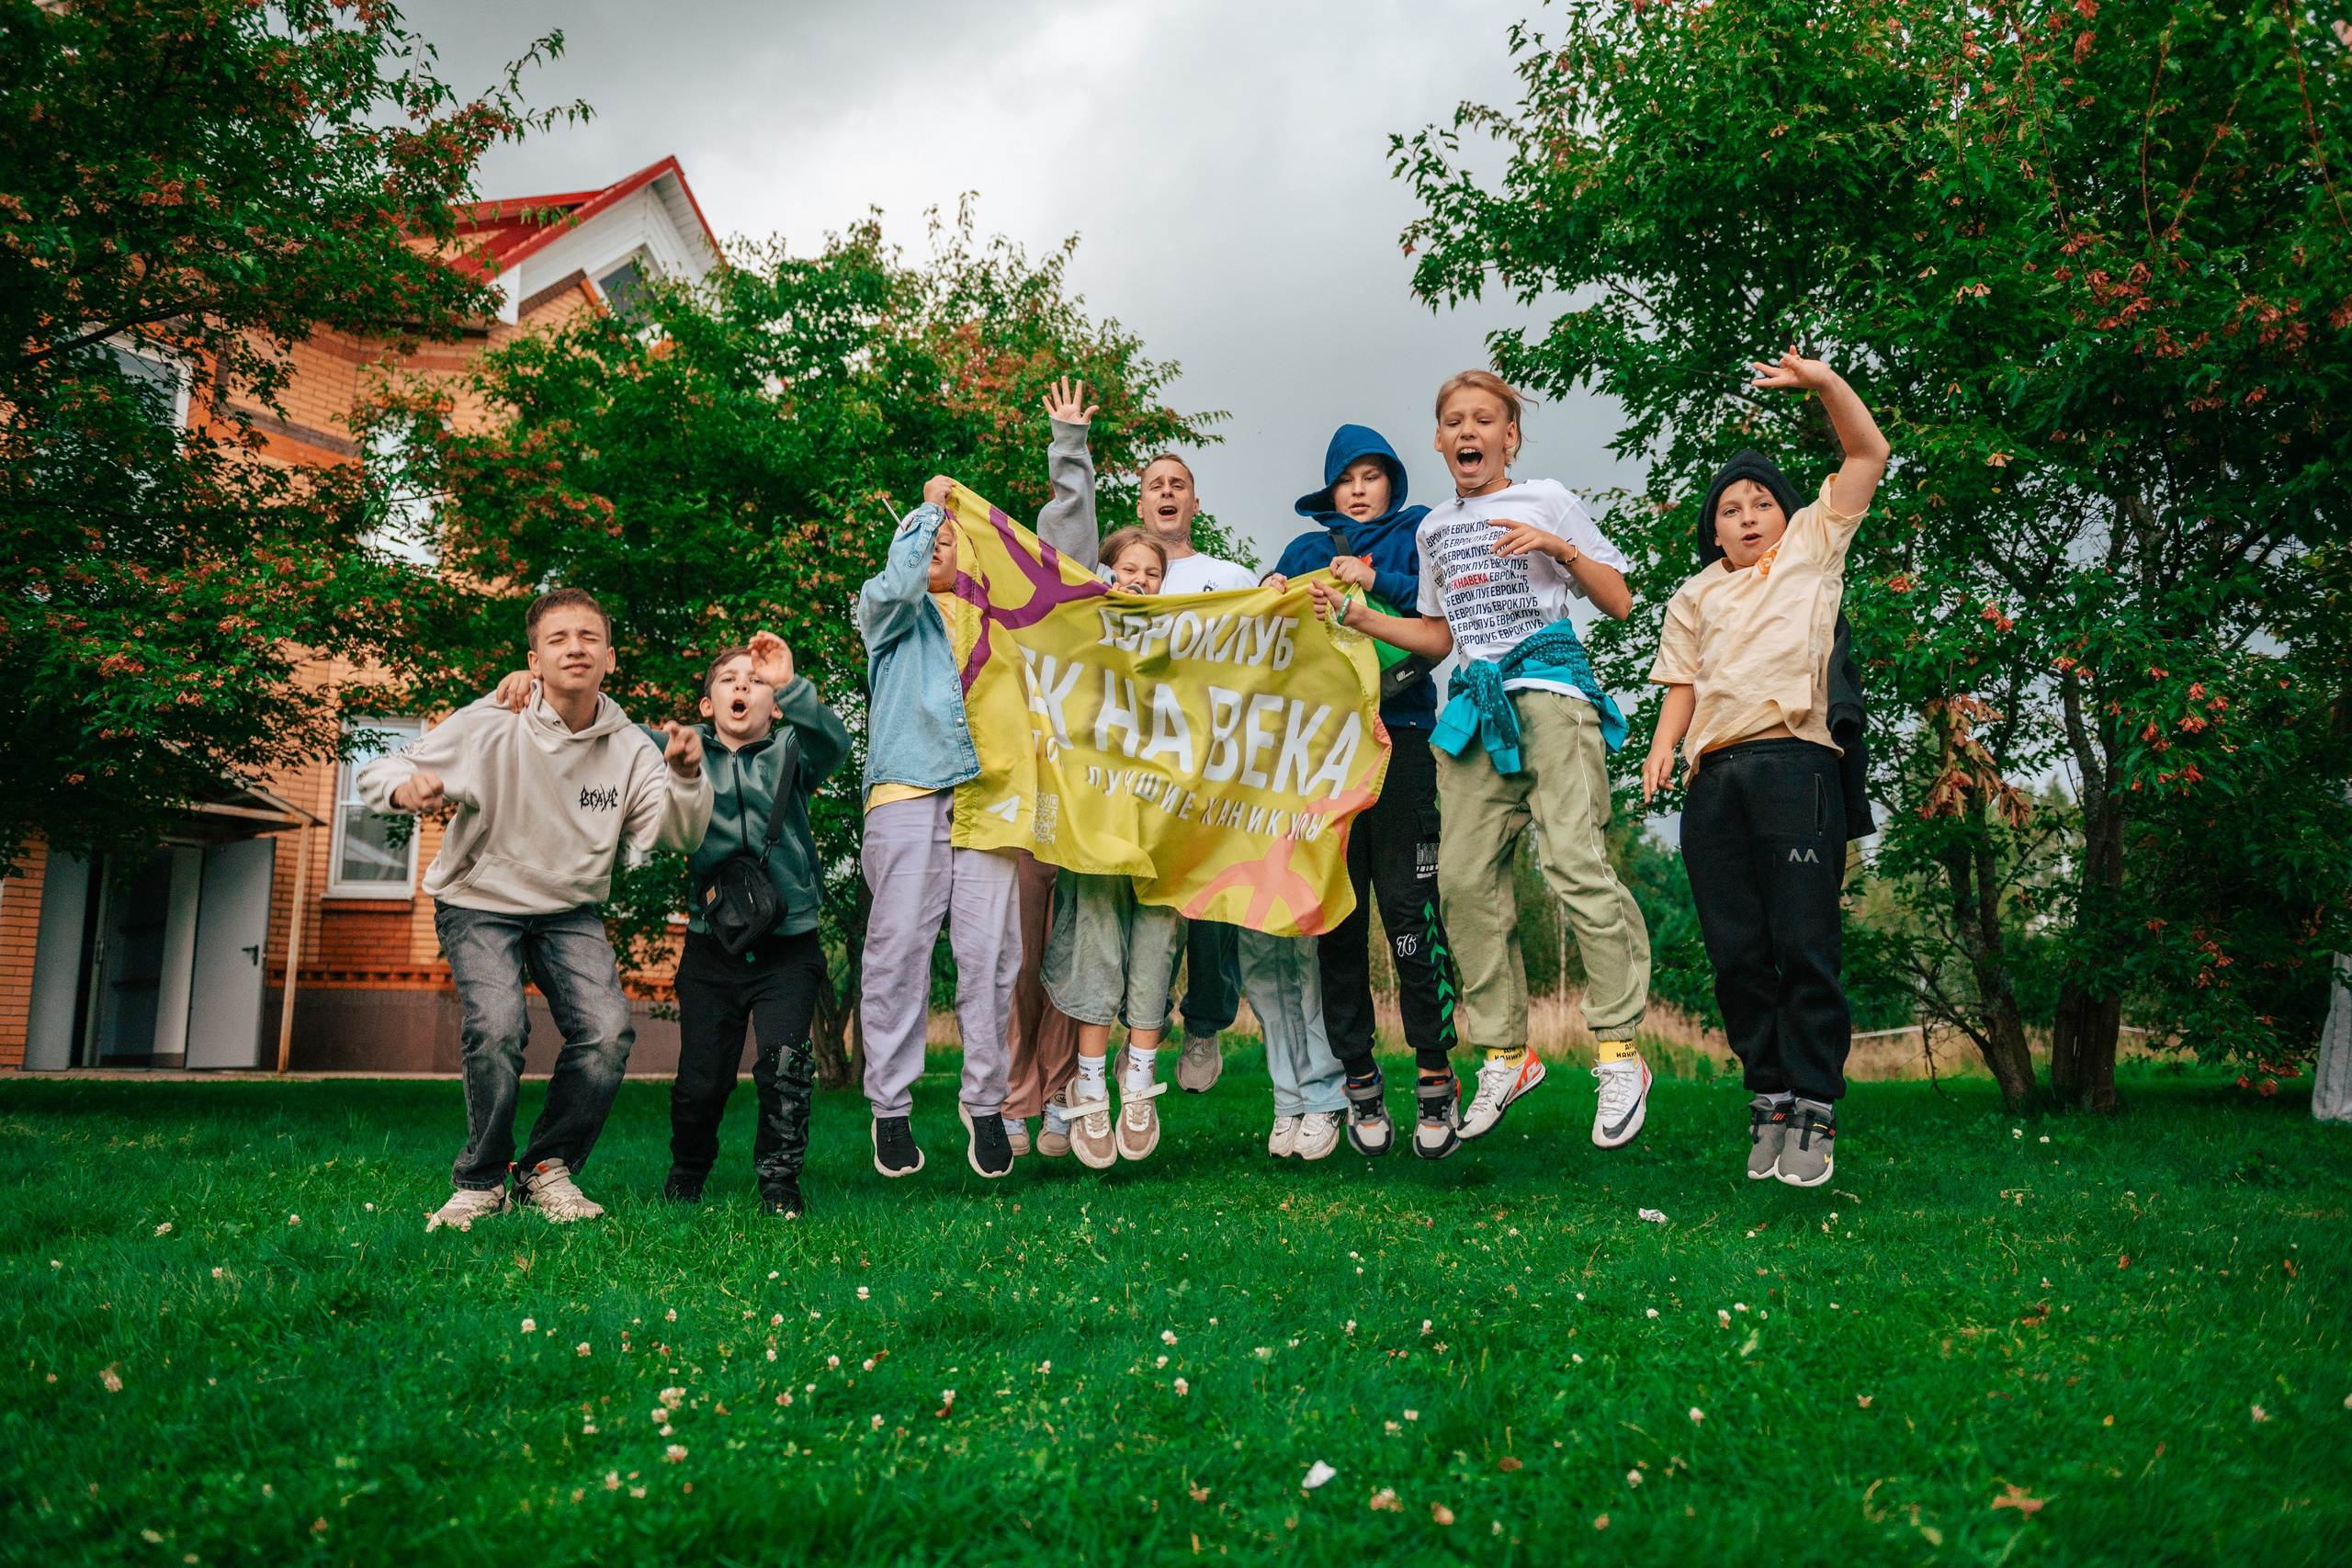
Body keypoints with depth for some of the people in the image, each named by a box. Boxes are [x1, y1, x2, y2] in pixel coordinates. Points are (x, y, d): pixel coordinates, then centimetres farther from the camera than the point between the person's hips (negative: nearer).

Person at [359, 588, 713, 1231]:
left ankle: (549, 1169, 6)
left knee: (609, 1031, -19)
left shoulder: (629, 748, -8)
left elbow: (680, 836, -15)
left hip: (570, 911, 3)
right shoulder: (488, 729, -17)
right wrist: (407, 788, -35)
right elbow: (377, 772, -11)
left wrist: (686, 777, -35)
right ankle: (480, 1182, -2)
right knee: (497, 1028, -27)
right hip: (480, 903, -3)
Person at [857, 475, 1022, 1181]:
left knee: (989, 951, -5)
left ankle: (985, 1102, 5)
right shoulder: (890, 612, 16)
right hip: (907, 796, -2)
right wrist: (927, 506, 4)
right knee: (898, 950, -6)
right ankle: (890, 1107, 3)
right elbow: (898, 583, -4)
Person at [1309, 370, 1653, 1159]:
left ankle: (1620, 1050, -13)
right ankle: (1505, 1052, 5)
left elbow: (1619, 602, 7)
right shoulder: (1435, 528, 22)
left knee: (1572, 859, -18)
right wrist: (1355, 613, 13)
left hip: (1547, 679, -5)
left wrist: (1561, 548, -8)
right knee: (1464, 875, -5)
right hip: (1477, 697, 5)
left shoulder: (1546, 501, 9)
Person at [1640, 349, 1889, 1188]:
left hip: (1795, 761, -3)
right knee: (1736, 951, 0)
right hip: (1715, 775, 4)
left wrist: (1823, 381, 4)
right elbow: (1683, 683, 18)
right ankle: (1769, 1097, 8)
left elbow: (1870, 455, 16)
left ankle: (1812, 1108, -6)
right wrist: (1664, 744, -1)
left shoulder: (1813, 548, 21)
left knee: (1804, 944, -10)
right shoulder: (1694, 597, 28)